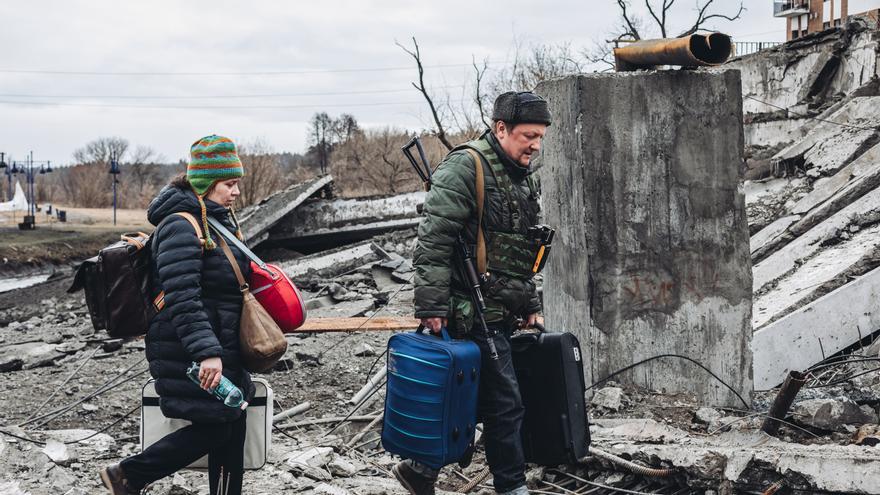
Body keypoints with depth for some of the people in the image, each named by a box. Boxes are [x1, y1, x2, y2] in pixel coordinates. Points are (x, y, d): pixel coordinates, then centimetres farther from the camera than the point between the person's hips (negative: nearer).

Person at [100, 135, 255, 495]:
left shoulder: (221, 220, 12)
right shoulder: (181, 226, -19)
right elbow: (181, 299, -27)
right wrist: (206, 352, -32)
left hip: (220, 346, 10)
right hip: (188, 353, -10)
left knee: (232, 425, 10)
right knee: (215, 428, -5)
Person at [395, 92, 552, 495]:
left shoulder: (524, 179, 16)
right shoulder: (466, 167, -13)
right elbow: (433, 240, -19)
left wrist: (530, 306, 24)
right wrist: (431, 307, -22)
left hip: (503, 314, 9)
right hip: (472, 311, -9)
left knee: (472, 402, 12)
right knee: (505, 405, -3)